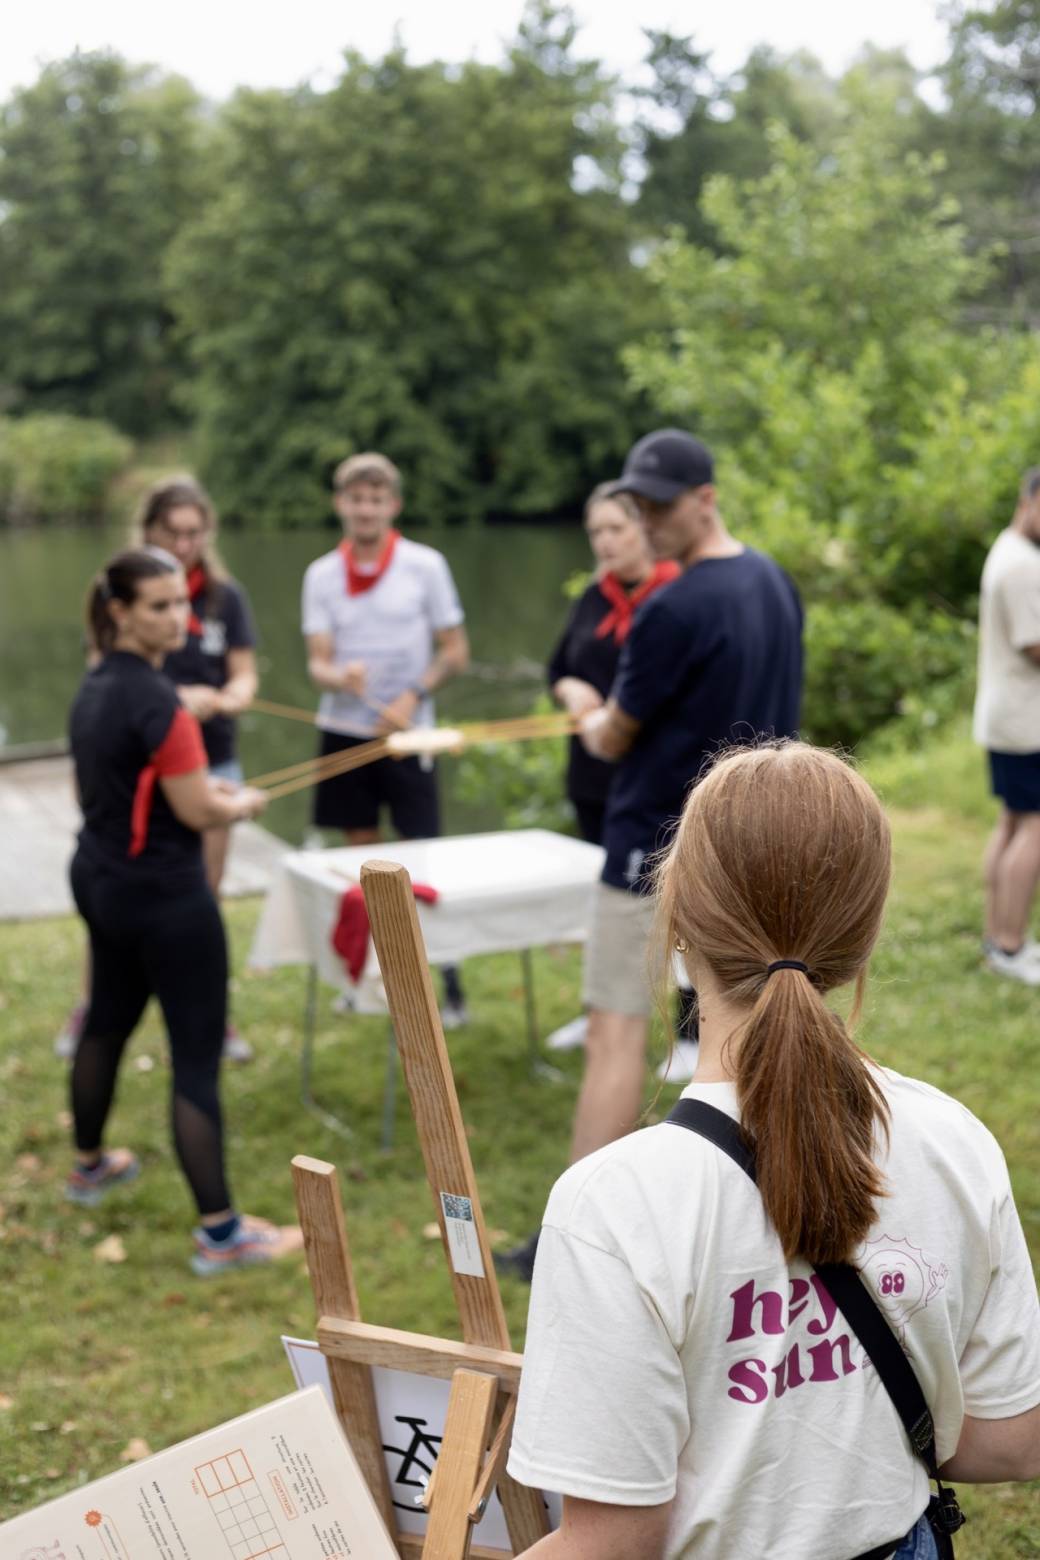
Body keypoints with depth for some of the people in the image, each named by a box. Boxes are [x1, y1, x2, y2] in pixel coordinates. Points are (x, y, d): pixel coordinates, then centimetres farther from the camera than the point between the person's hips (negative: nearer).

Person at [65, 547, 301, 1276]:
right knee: (198, 1057, -5)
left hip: (101, 880, 10)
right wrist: (246, 802, -1)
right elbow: (198, 811, -21)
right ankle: (220, 1232, 0)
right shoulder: (156, 700, -23)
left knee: (107, 1022, 26)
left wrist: (200, 786, 12)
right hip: (162, 895, -10)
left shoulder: (95, 687, 6)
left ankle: (91, 1166, 46)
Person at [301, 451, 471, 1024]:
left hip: (406, 734, -2)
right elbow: (317, 661, -4)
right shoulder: (321, 574, 2)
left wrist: (413, 696, -14)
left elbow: (455, 651, 0)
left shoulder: (426, 565, -3)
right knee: (362, 853, 9)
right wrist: (338, 676, -26)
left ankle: (448, 984, 3)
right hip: (344, 733, 2)